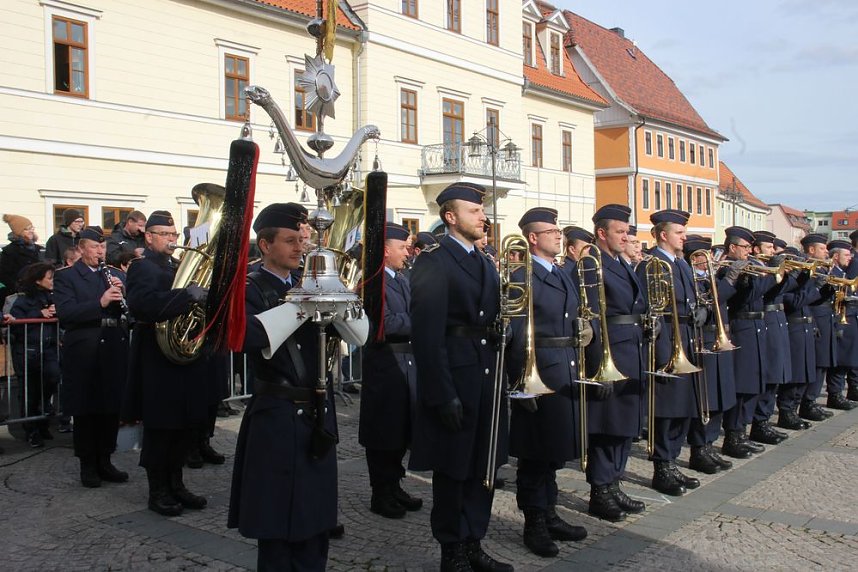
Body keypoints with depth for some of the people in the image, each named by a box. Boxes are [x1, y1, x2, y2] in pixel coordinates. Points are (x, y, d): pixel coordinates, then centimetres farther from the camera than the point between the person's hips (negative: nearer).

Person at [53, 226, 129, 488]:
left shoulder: (117, 275, 14)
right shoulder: (65, 276, 0)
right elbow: (65, 313, -14)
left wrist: (121, 292, -10)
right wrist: (100, 302, -24)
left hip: (114, 349, 4)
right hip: (83, 351, -4)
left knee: (112, 409, 9)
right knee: (85, 411, 5)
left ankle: (104, 461, 22)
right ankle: (87, 465, 17)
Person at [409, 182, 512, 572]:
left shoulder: (485, 264, 14)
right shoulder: (432, 263, -11)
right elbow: (427, 335, -17)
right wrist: (443, 395, -20)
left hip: (487, 379, 7)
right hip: (453, 382, -7)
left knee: (483, 468, 14)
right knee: (452, 471, 6)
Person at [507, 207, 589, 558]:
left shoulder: (563, 276, 16)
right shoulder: (522, 278, -11)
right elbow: (517, 336, -16)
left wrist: (585, 328, 7)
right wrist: (523, 384, -19)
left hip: (567, 372, 8)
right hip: (538, 373, -8)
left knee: (555, 451, 17)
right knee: (535, 454, 3)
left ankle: (549, 515, 30)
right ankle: (534, 524, 15)